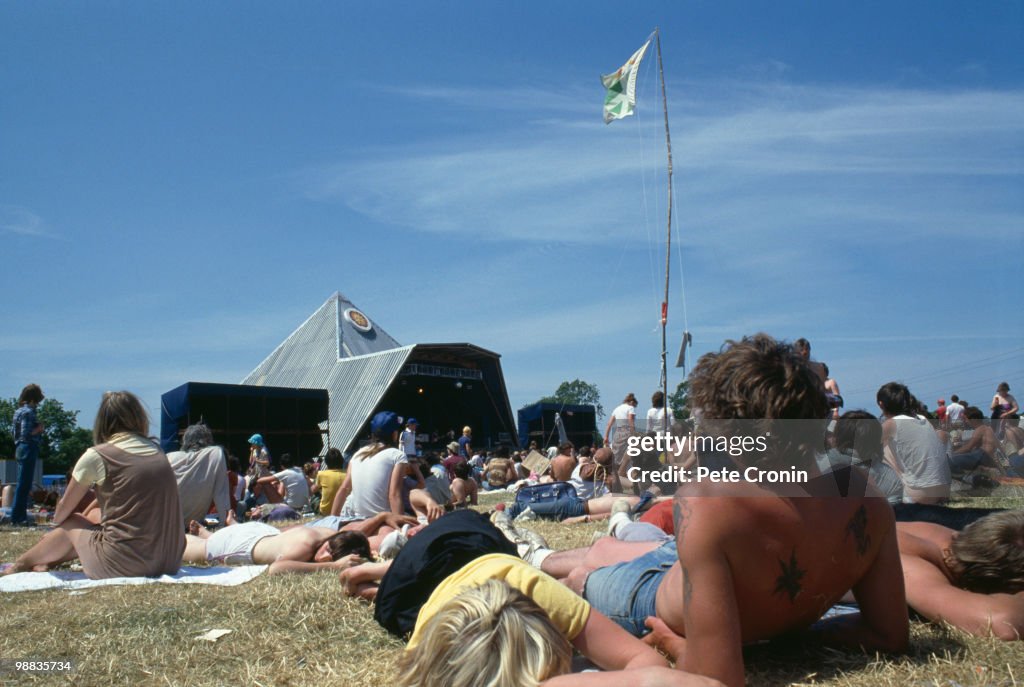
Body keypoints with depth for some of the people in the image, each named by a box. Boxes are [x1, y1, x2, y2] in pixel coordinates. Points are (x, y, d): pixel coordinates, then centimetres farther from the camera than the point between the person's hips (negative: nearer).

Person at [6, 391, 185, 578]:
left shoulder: (96, 456, -3)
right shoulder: (157, 451, 10)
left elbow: (60, 515, 10)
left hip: (123, 565, -5)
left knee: (70, 525, 22)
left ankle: (21, 564, 42)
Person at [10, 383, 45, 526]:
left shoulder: (19, 411, 14)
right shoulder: (28, 412, -14)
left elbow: (13, 431, 17)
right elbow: (26, 433, -22)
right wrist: (39, 429, -7)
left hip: (20, 448, 10)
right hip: (28, 448, -10)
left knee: (23, 483, 15)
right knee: (24, 484, -5)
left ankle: (20, 516, 21)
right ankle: (17, 517, -2)